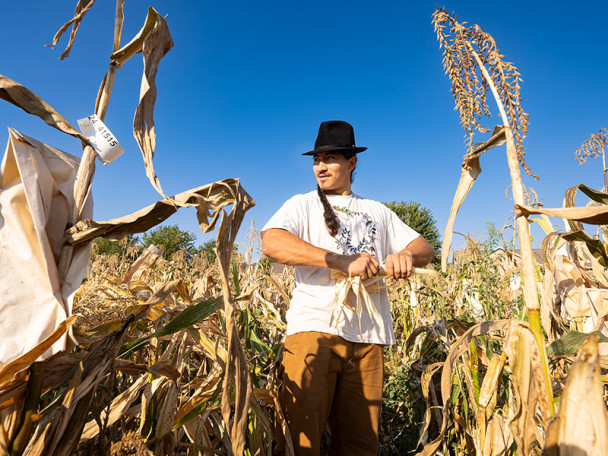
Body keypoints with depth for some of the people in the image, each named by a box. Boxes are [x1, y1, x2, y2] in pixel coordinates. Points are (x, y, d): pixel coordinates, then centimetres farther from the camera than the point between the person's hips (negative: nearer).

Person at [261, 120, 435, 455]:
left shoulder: (377, 211, 23)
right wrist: (342, 261, -19)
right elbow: (271, 243, -10)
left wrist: (407, 255, -8)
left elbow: (425, 249, 19)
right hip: (314, 328, -3)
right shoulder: (303, 205, 11)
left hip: (368, 338, 3)